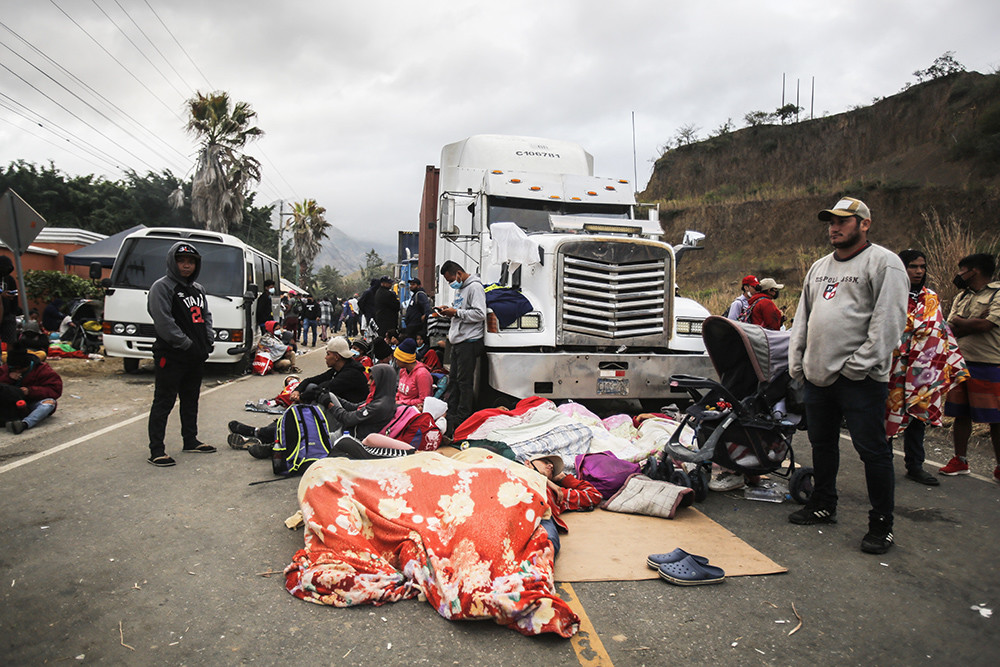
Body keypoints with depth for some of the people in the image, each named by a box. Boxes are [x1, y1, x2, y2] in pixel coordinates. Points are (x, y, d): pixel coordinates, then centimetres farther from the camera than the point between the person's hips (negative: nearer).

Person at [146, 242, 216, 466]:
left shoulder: (198, 289, 16)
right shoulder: (162, 287, -8)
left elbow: (206, 316, 21)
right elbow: (164, 322, -17)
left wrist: (208, 340, 4)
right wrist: (187, 344, -18)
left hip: (196, 357, 8)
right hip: (171, 356, -8)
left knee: (191, 400, 17)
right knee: (164, 402, -3)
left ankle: (190, 440, 29)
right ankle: (156, 450, 1)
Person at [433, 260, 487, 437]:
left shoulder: (475, 287, -11)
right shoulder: (459, 288, 19)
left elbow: (480, 314, -20)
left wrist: (456, 313, -17)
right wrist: (447, 309, 10)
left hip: (469, 341, -10)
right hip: (458, 341, 10)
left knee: (464, 381, -6)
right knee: (453, 379, 12)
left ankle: (462, 418, 0)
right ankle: (451, 414, 19)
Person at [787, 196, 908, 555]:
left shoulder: (884, 263, -6)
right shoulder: (819, 267, 17)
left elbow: (888, 322, -14)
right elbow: (803, 317, 21)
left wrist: (860, 364, -18)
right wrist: (796, 361, 13)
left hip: (860, 379, -7)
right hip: (818, 376, 8)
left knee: (872, 450, -1)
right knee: (822, 443, 17)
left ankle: (881, 524, 11)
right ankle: (823, 505, 32)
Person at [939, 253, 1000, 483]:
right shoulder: (962, 297, 16)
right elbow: (950, 329, 5)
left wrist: (960, 321, -2)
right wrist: (975, 322, -10)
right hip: (960, 363, 6)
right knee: (961, 415, 9)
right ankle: (960, 461, 19)